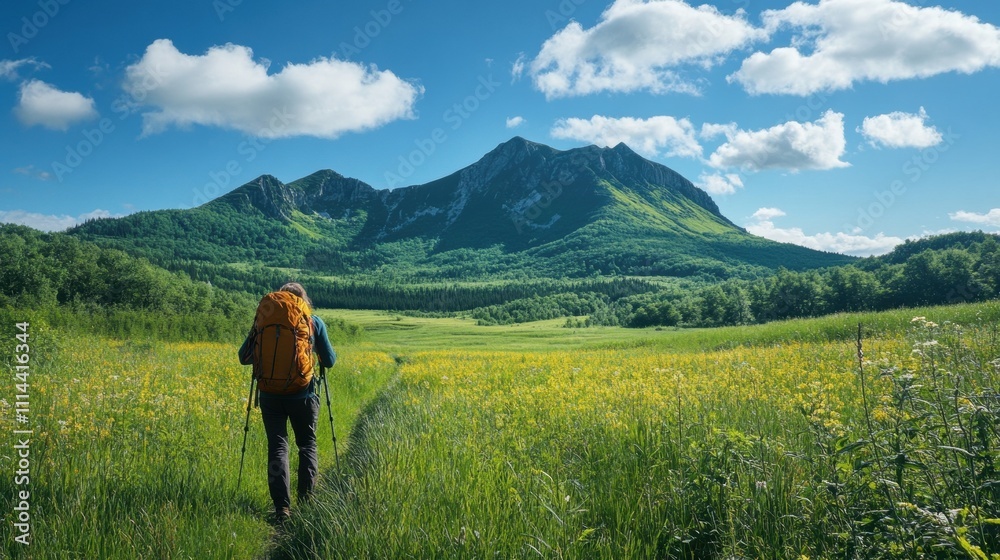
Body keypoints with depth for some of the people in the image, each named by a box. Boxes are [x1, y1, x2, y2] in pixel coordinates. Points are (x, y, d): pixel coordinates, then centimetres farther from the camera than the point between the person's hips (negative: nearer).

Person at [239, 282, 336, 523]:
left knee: (277, 447, 4)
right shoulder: (315, 322, 0)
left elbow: (244, 356, 3)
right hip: (303, 394, 0)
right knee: (307, 445, 15)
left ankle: (282, 507, -5)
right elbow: (329, 361, 4)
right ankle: (306, 501, 8)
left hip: (271, 395, 0)